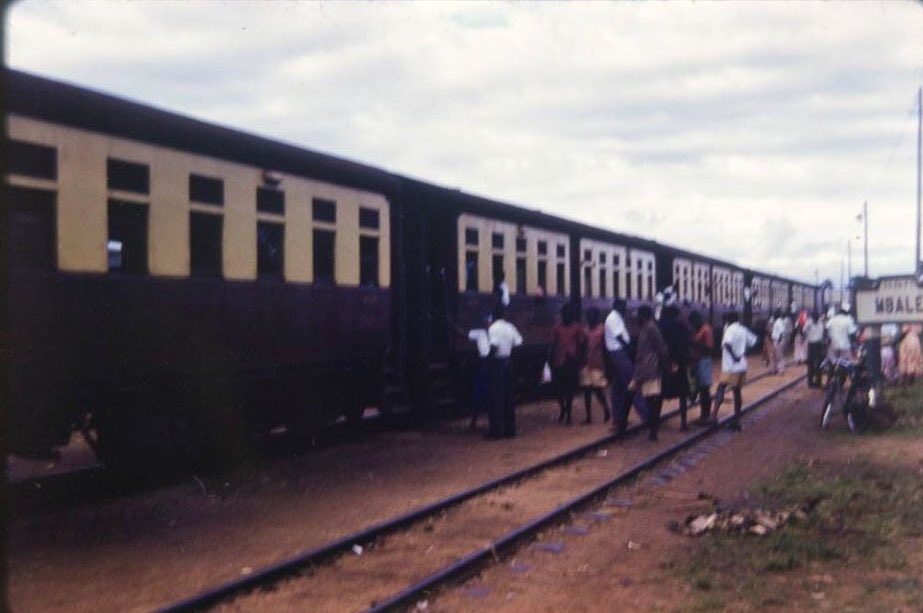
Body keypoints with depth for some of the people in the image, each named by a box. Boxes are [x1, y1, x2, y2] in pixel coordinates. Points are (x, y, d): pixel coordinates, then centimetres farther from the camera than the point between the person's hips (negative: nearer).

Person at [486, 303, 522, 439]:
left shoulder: (493, 328, -13)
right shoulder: (510, 327, 7)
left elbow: (494, 347, -23)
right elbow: (518, 343, 3)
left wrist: (488, 357, -10)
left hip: (497, 362, -6)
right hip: (508, 361, 6)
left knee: (496, 397, -2)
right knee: (508, 396, 11)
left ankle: (497, 430, -1)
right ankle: (510, 429, 14)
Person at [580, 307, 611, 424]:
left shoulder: (601, 330, -5)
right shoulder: (585, 331, 8)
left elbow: (605, 348, -4)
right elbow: (582, 348, 12)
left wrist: (605, 366, -7)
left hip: (598, 365, -5)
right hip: (586, 365, 5)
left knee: (598, 390, -6)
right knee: (586, 390, 4)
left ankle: (606, 410, 19)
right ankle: (588, 416, 10)